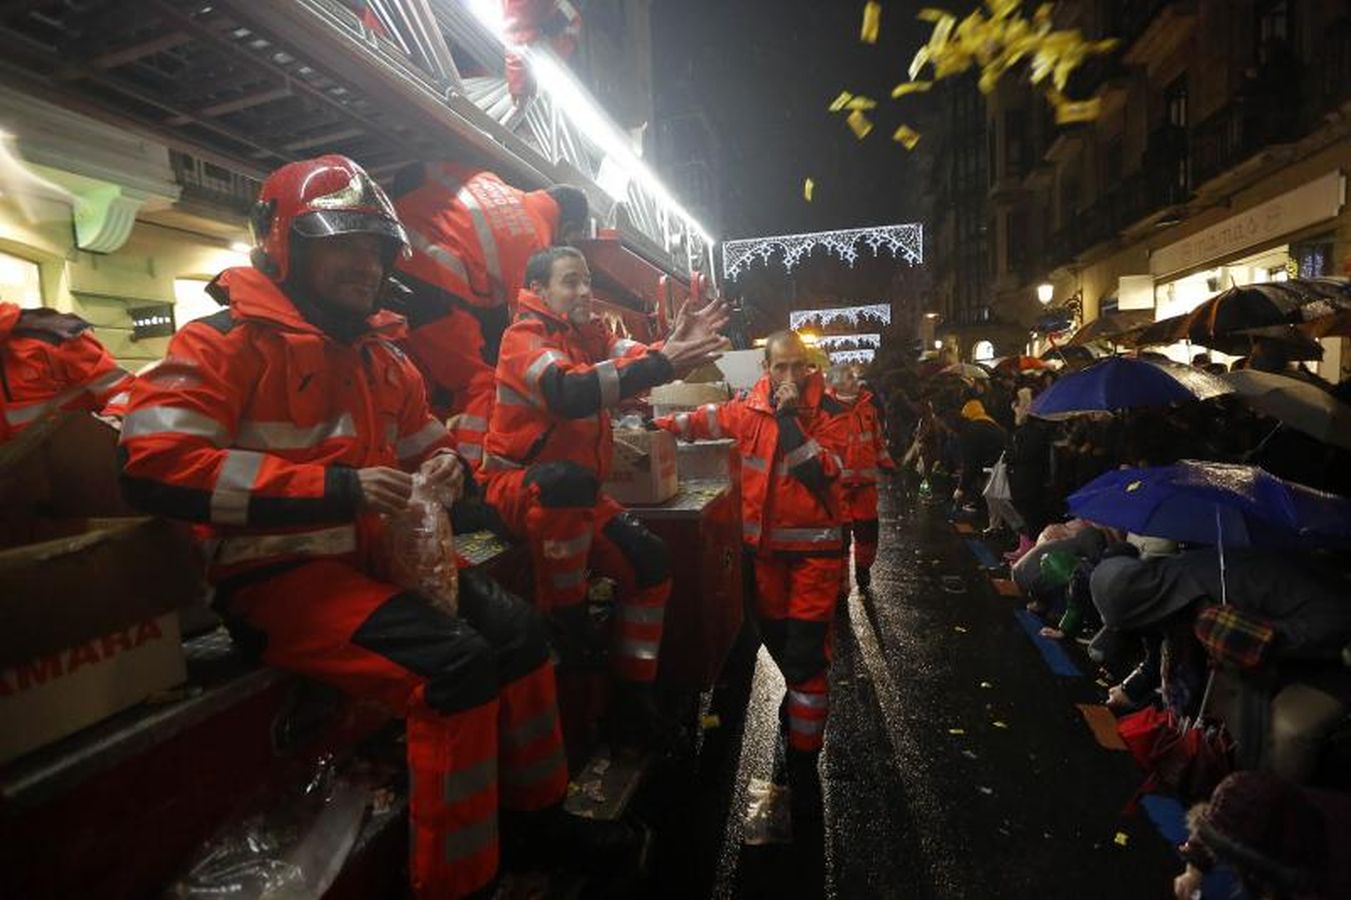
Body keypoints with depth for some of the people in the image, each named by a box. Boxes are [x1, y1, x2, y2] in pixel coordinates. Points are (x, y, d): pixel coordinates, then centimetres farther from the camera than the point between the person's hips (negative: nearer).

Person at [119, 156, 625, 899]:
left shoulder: (382, 355, 15)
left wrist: (445, 464, -3)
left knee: (516, 625, -1)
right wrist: (335, 487, -27)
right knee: (454, 661, -26)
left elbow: (426, 444, 25)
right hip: (276, 571, -7)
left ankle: (535, 807, 18)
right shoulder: (228, 339, -8)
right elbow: (153, 465, -21)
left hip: (375, 554, 8)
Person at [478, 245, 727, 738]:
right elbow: (569, 392, -34)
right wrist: (662, 363, -40)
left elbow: (636, 357, -9)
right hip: (515, 487, -7)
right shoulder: (523, 337, -13)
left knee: (651, 561, -2)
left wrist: (678, 344, -30)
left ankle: (634, 694, 12)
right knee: (567, 480, -39)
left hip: (577, 491, 7)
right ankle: (563, 614, -17)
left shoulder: (590, 333, 10)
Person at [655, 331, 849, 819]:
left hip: (815, 546, -4)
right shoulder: (749, 409, 0)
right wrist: (659, 425, 14)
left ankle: (803, 759, 9)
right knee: (775, 635, 19)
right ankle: (803, 696, 50)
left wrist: (789, 417, -25)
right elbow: (705, 420, 18)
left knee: (805, 652, -5)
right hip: (764, 545, 4)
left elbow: (824, 472, -22)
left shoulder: (831, 411, -9)